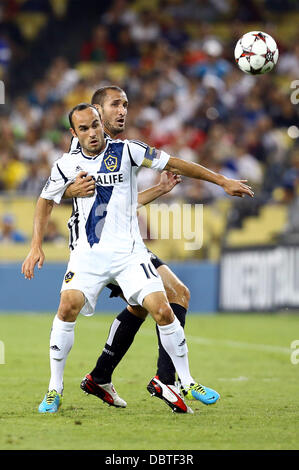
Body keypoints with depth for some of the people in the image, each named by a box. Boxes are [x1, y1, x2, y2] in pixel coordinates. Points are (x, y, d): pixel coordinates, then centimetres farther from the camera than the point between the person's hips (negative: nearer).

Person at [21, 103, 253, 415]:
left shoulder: (125, 151, -2)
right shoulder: (66, 165, 4)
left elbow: (174, 165, 2)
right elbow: (45, 201, 17)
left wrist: (223, 182, 2)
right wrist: (36, 246, 6)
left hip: (128, 249, -1)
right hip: (88, 252, 1)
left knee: (162, 311, -14)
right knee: (69, 304, -23)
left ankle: (186, 383, 6)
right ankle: (54, 390, -10)